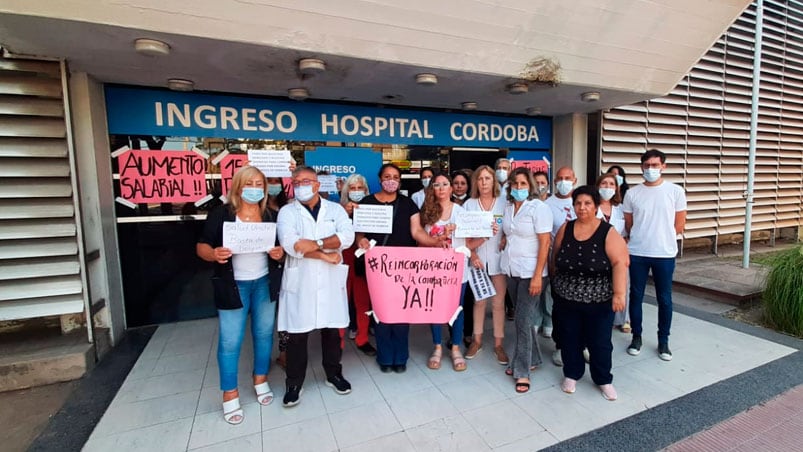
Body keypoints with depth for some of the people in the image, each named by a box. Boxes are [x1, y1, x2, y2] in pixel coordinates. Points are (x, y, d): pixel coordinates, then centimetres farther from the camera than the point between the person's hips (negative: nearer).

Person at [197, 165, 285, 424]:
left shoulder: (269, 215, 3)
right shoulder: (221, 214, -7)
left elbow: (278, 246, 11)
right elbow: (201, 246, -5)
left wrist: (279, 253, -12)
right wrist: (213, 254, -26)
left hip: (264, 284, 3)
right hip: (233, 285, -3)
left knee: (264, 334, 13)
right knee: (230, 341, 4)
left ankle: (261, 381, 35)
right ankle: (230, 395, 22)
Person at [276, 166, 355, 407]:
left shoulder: (335, 209, 6)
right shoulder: (287, 212, 1)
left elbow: (347, 236, -10)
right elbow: (290, 244, -16)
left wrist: (316, 244, -20)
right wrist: (325, 256, -16)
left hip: (330, 281, 2)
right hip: (299, 282, -1)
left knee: (332, 330, 13)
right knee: (297, 334, 8)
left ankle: (334, 374, 34)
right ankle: (294, 383, 27)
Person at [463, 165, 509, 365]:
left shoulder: (504, 203, 2)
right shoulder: (469, 204, 4)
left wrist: (505, 243, -14)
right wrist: (472, 254, -8)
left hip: (499, 258, 0)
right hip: (477, 258, 1)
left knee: (498, 302, 5)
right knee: (479, 301, 11)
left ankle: (498, 343, 18)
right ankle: (477, 340, 26)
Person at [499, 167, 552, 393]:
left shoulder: (539, 207, -10)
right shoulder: (508, 207, 7)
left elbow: (544, 243, -14)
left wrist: (537, 276, -18)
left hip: (530, 272, -5)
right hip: (511, 270, 6)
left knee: (523, 320, -4)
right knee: (524, 318, 15)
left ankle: (522, 371, 10)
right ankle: (532, 359, 32)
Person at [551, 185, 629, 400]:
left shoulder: (608, 233, -9)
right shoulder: (565, 229, 0)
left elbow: (620, 263, -17)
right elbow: (555, 259, 8)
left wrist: (619, 294, -26)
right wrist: (555, 285, 10)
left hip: (599, 301, -2)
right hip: (566, 299, 3)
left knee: (599, 341, 9)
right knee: (569, 338, 13)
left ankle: (604, 380, 32)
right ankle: (571, 374, 33)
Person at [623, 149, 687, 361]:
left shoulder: (675, 191, -2)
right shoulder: (632, 193, 0)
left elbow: (680, 224, 3)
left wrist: (662, 240, 7)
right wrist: (640, 240, 9)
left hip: (665, 254, 0)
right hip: (637, 254, 1)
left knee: (664, 298, 10)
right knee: (636, 296, 9)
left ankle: (663, 341, 25)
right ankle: (636, 337, 24)